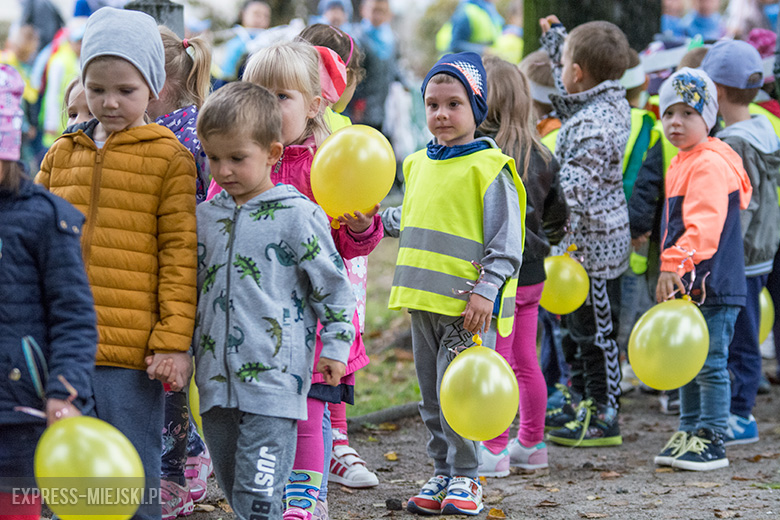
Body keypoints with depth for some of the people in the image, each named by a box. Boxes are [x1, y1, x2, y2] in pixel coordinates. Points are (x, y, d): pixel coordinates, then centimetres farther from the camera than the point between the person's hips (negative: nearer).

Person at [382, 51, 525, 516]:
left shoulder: (489, 168, -8)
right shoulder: (419, 165, 13)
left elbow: (506, 242, -10)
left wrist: (486, 291, -17)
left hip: (466, 304, -7)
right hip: (422, 301, 7)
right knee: (431, 396, 12)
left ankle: (466, 478, 6)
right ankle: (442, 474, 23)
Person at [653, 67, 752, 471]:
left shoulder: (711, 164, -16)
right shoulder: (681, 164, 16)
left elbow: (704, 224, -27)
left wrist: (677, 263, -34)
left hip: (712, 284, -10)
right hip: (687, 285, 10)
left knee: (709, 364, -3)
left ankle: (711, 441, 3)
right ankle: (689, 432, 25)